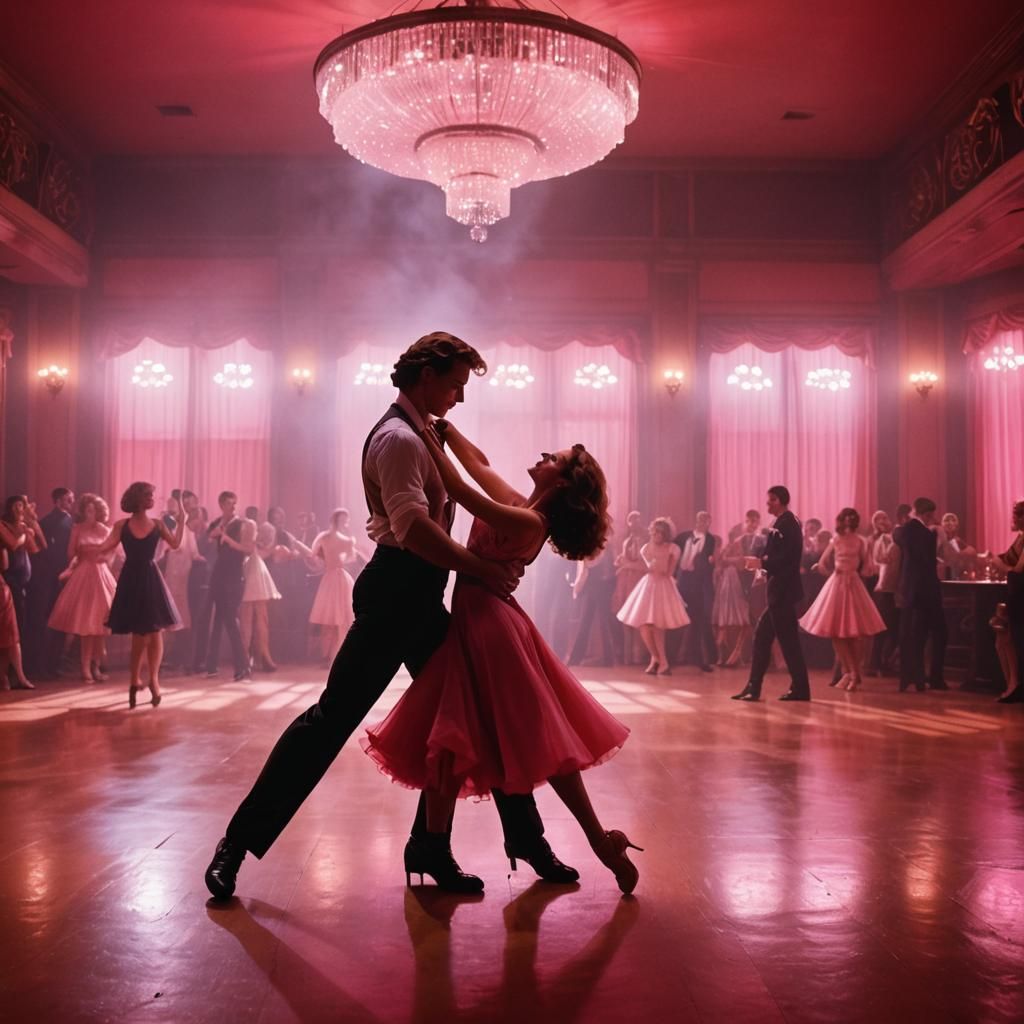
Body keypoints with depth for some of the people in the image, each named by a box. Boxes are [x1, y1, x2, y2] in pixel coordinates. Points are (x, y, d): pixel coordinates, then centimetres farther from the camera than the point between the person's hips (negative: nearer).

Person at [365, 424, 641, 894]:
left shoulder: (529, 523, -17)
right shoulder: (519, 506, 8)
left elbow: (458, 488, -23)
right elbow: (478, 463, 22)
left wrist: (426, 435, -15)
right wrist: (444, 426, 13)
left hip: (489, 629, -9)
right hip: (474, 624, 9)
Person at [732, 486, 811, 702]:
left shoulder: (786, 524, -14)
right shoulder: (784, 523, 16)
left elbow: (785, 558, -23)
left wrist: (761, 563, -15)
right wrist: (761, 560, 2)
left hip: (783, 590, -10)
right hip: (780, 589, 10)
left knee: (787, 639, -3)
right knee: (762, 636, 10)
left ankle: (800, 689, 5)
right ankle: (753, 688, 14)